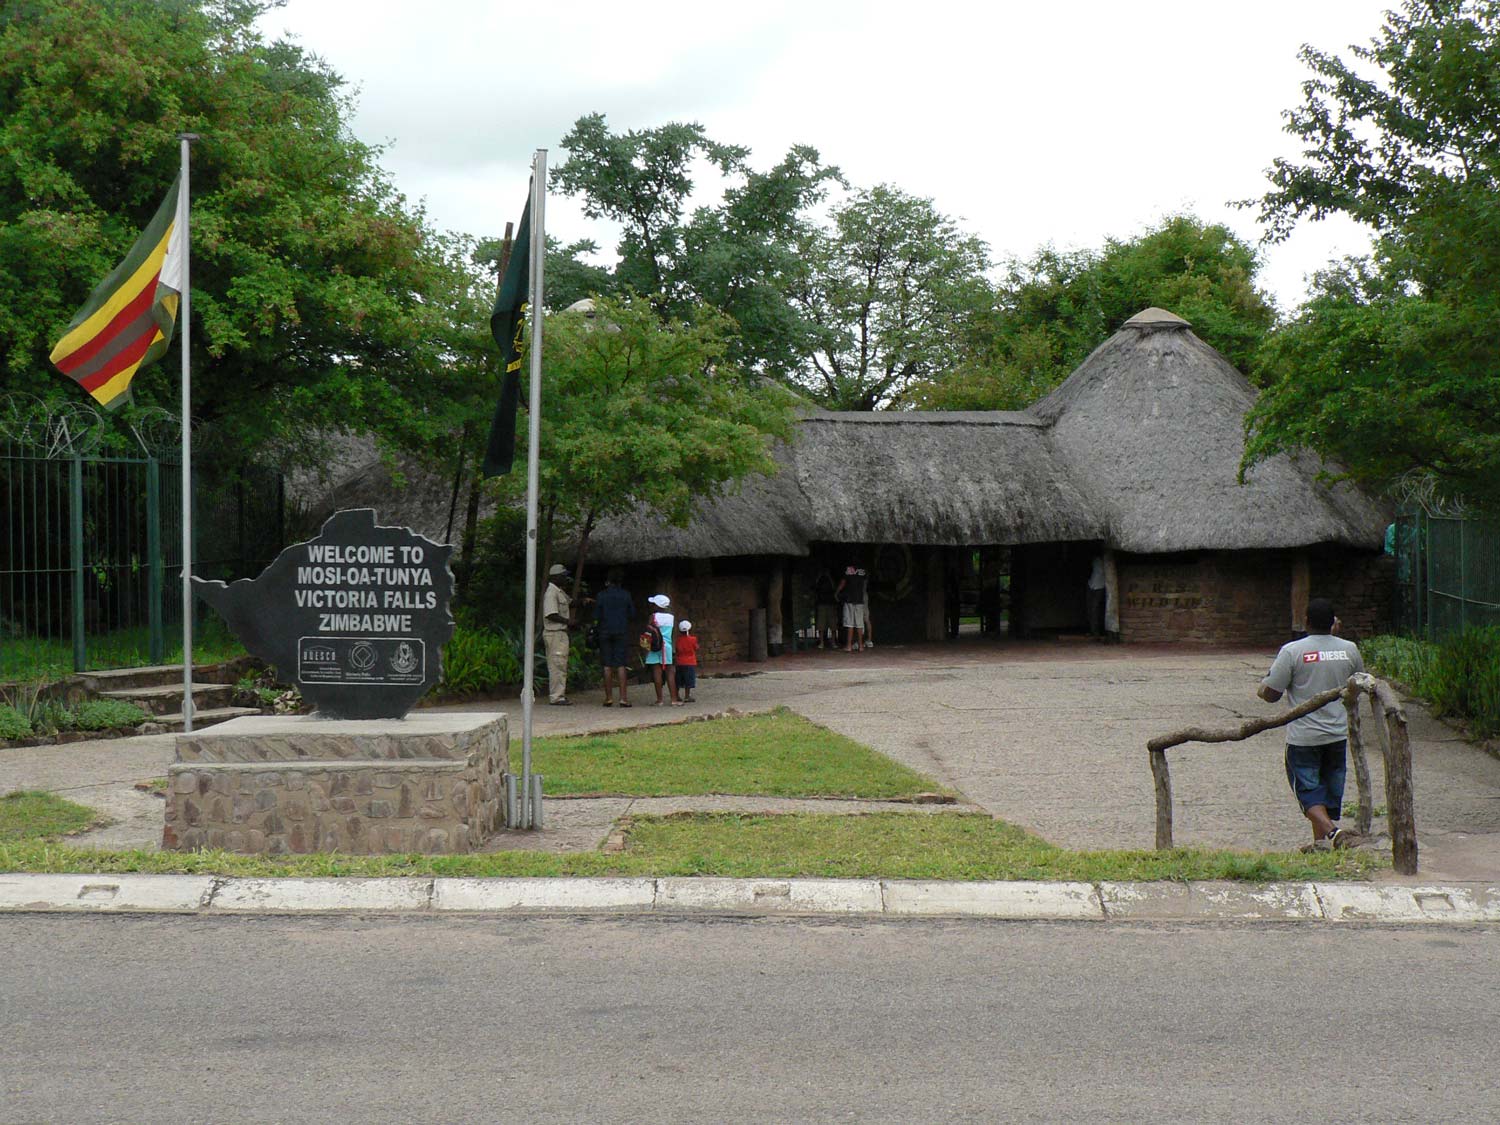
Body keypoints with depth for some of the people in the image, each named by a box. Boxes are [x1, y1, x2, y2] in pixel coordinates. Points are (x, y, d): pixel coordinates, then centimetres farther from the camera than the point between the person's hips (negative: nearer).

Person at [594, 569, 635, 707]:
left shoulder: (602, 596, -3)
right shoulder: (626, 595, 0)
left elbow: (596, 616, -3)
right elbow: (632, 615, 3)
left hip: (605, 632, 0)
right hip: (622, 632, 0)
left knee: (607, 666, 3)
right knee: (621, 665, 0)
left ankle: (609, 697, 1)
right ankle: (623, 697, -6)